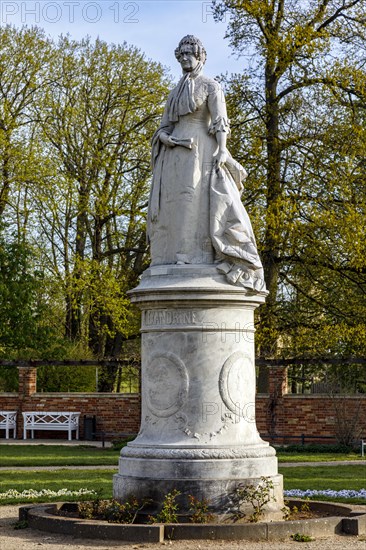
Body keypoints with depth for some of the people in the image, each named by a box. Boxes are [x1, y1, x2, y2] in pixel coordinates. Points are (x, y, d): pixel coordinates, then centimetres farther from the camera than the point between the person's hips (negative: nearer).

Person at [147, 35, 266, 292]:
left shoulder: (211, 86, 6)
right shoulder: (175, 92, 23)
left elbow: (220, 121, -6)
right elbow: (163, 128, 19)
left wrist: (222, 150, -20)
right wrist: (165, 139, -5)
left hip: (202, 152, -6)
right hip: (177, 157, 6)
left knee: (202, 203, -17)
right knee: (175, 208, -4)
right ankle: (177, 263, -8)